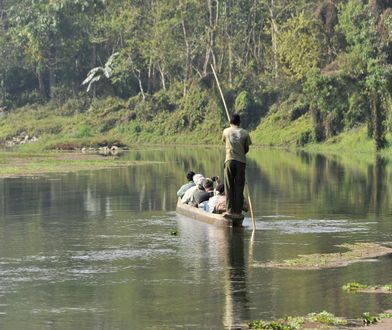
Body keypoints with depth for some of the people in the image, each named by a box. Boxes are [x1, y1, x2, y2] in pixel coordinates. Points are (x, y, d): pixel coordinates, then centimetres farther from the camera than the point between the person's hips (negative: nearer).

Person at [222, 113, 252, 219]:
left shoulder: (226, 131, 4)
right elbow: (247, 149, 7)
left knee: (229, 187, 5)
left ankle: (229, 210, -1)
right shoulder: (245, 133, 3)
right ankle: (237, 211, 2)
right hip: (241, 161, 0)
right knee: (239, 187, 3)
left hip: (229, 160, 0)